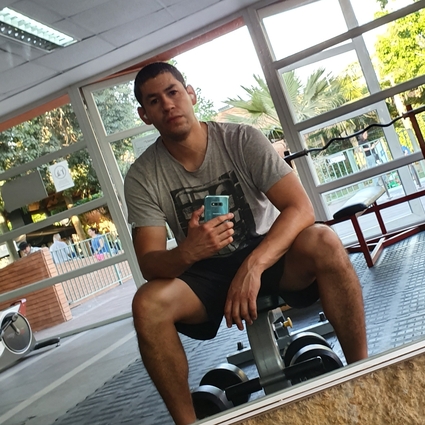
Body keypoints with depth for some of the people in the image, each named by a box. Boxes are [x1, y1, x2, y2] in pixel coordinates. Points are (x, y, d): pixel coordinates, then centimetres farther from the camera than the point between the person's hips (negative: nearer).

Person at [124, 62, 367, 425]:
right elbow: (149, 263, -14)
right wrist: (186, 252, -38)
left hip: (268, 256, 0)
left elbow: (300, 208, -22)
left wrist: (253, 264, -38)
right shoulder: (142, 177, -10)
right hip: (205, 273, 1)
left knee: (322, 241, -31)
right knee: (147, 304, -28)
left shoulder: (243, 140, -13)